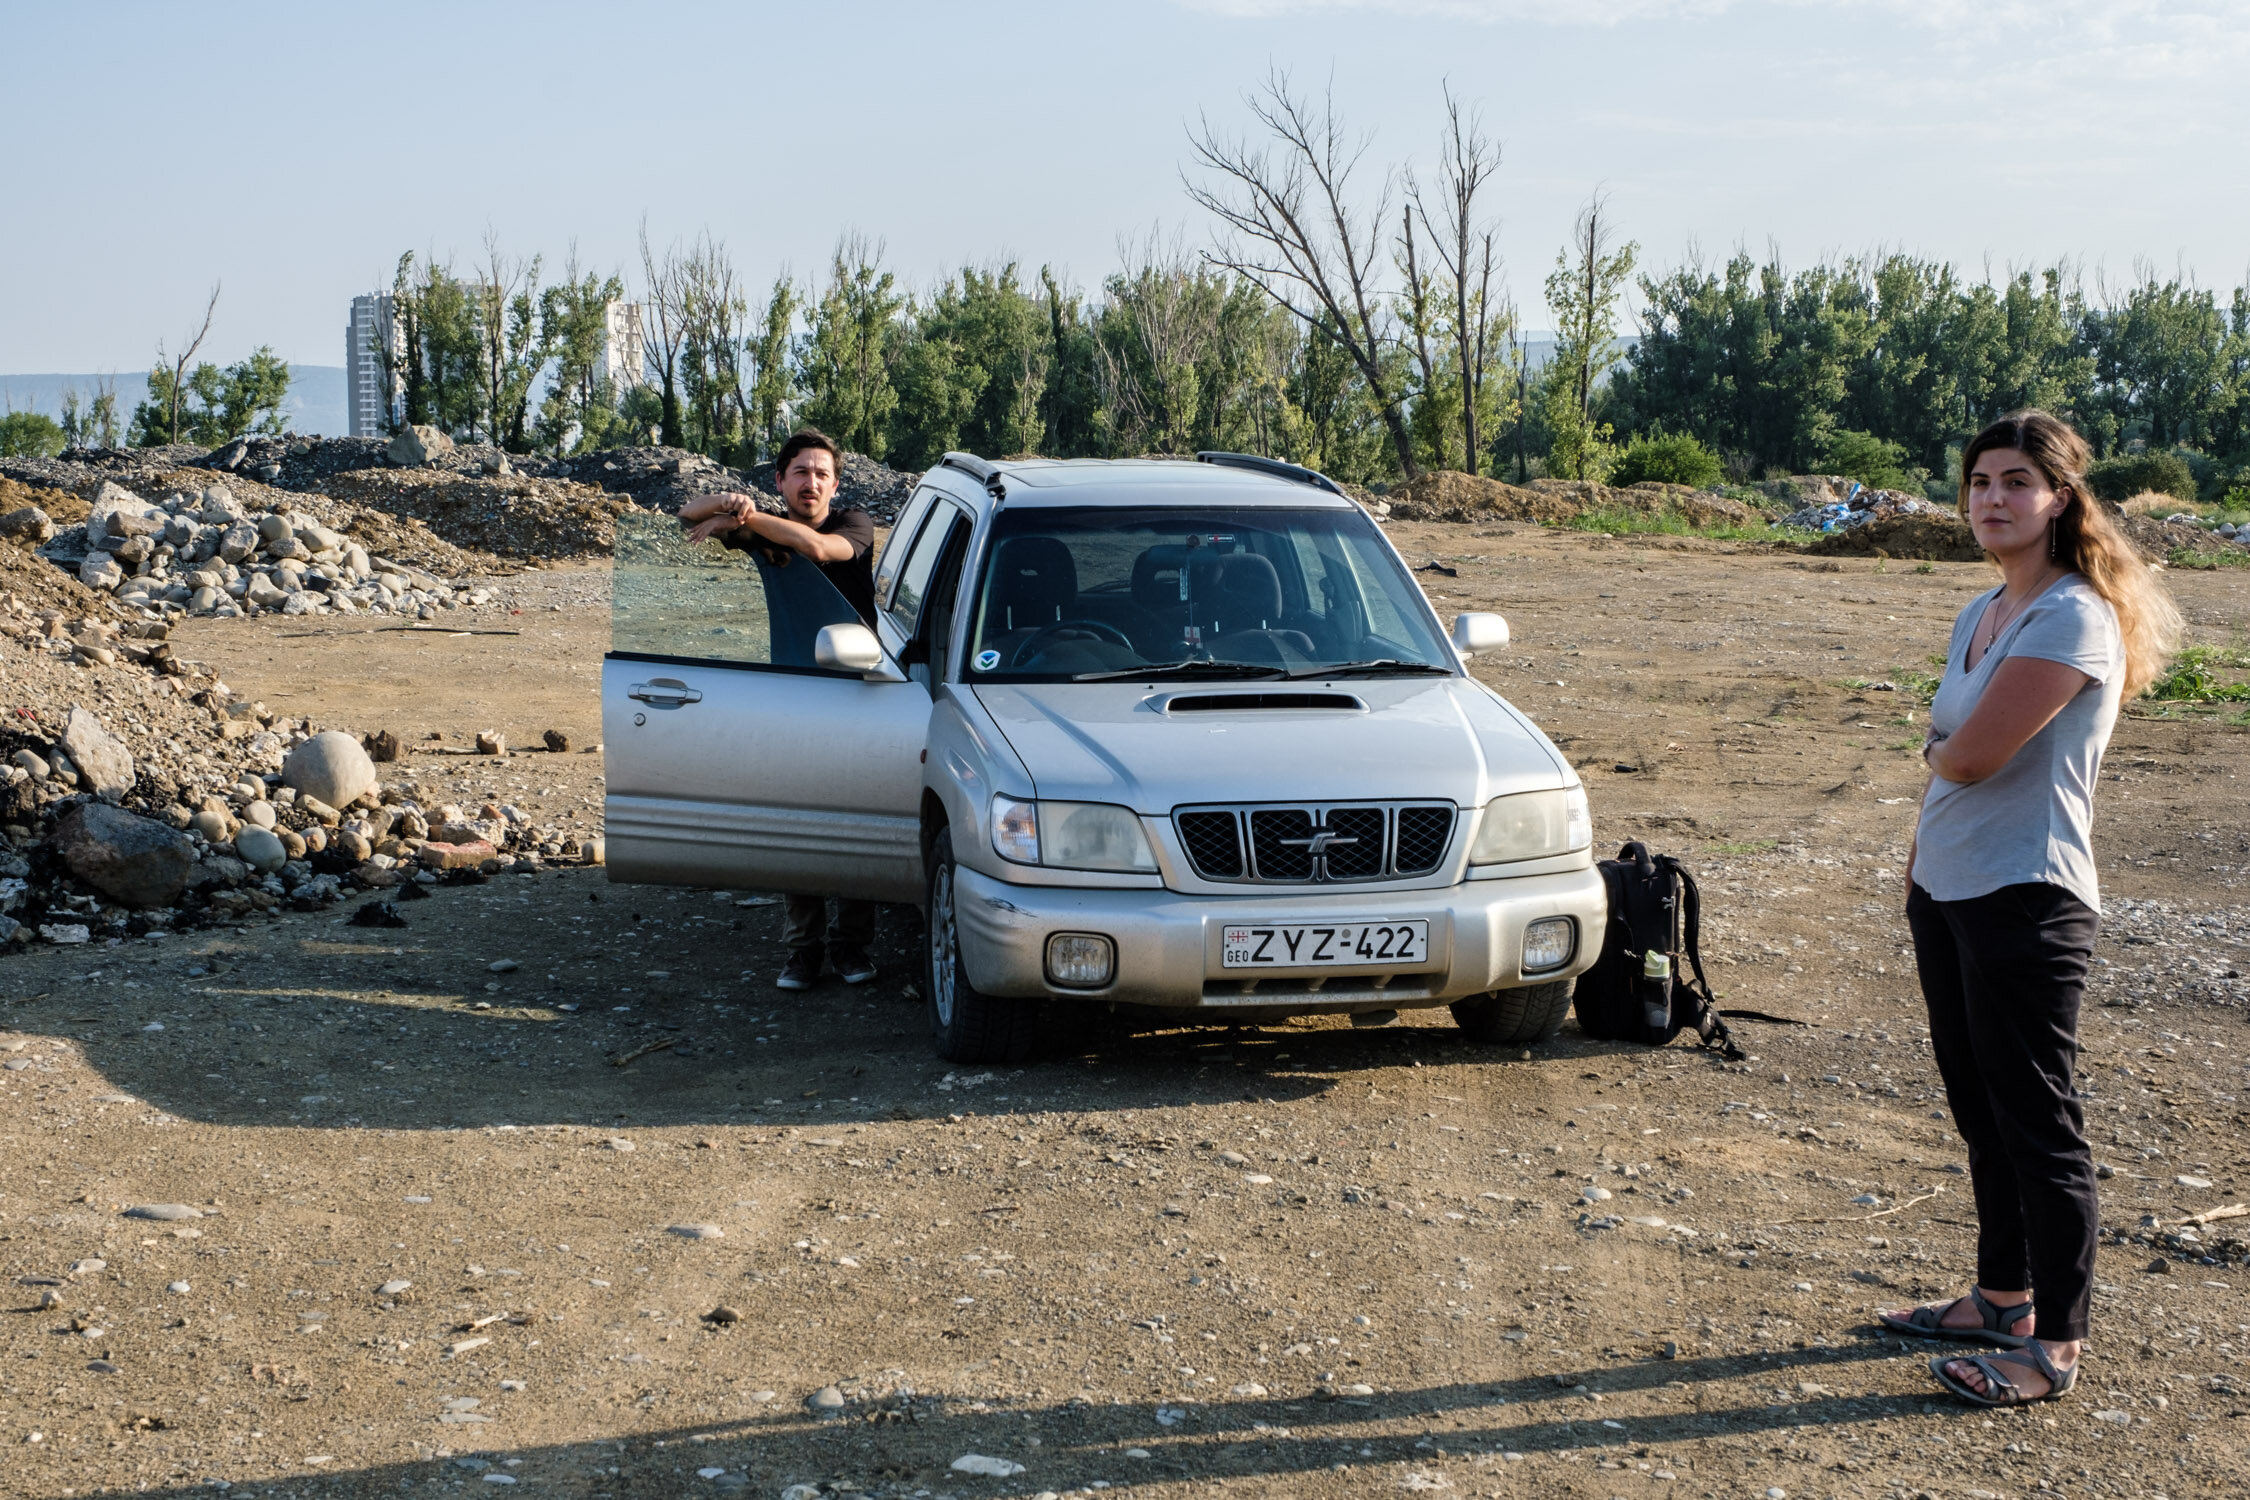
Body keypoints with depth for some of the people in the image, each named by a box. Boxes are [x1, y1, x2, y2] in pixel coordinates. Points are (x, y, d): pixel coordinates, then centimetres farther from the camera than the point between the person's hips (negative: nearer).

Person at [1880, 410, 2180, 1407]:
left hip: (2026, 902, -9)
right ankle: (2002, 1299, 31)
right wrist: (1917, 871, 13)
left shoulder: (2074, 619, -16)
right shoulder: (1981, 614, 13)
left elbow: (1968, 758, -22)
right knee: (1981, 1110, 18)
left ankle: (2055, 1346, 7)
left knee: (2036, 1122, -2)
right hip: (1947, 891, 9)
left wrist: (1937, 751, 0)